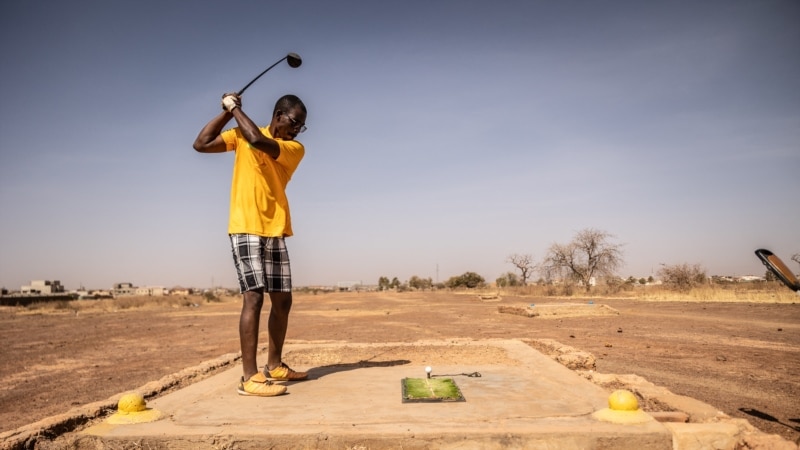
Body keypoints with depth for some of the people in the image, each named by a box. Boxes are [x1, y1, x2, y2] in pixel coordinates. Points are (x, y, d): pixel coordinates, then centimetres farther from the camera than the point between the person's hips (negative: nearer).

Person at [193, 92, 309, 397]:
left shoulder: (296, 149, 4)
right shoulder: (241, 134, 6)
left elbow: (259, 141, -14)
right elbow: (200, 144, -3)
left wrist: (235, 108, -4)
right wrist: (227, 111, -4)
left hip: (275, 232, 4)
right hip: (246, 229, -4)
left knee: (282, 300, 6)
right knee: (253, 297, -13)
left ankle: (274, 366, 23)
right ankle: (250, 377, -10)